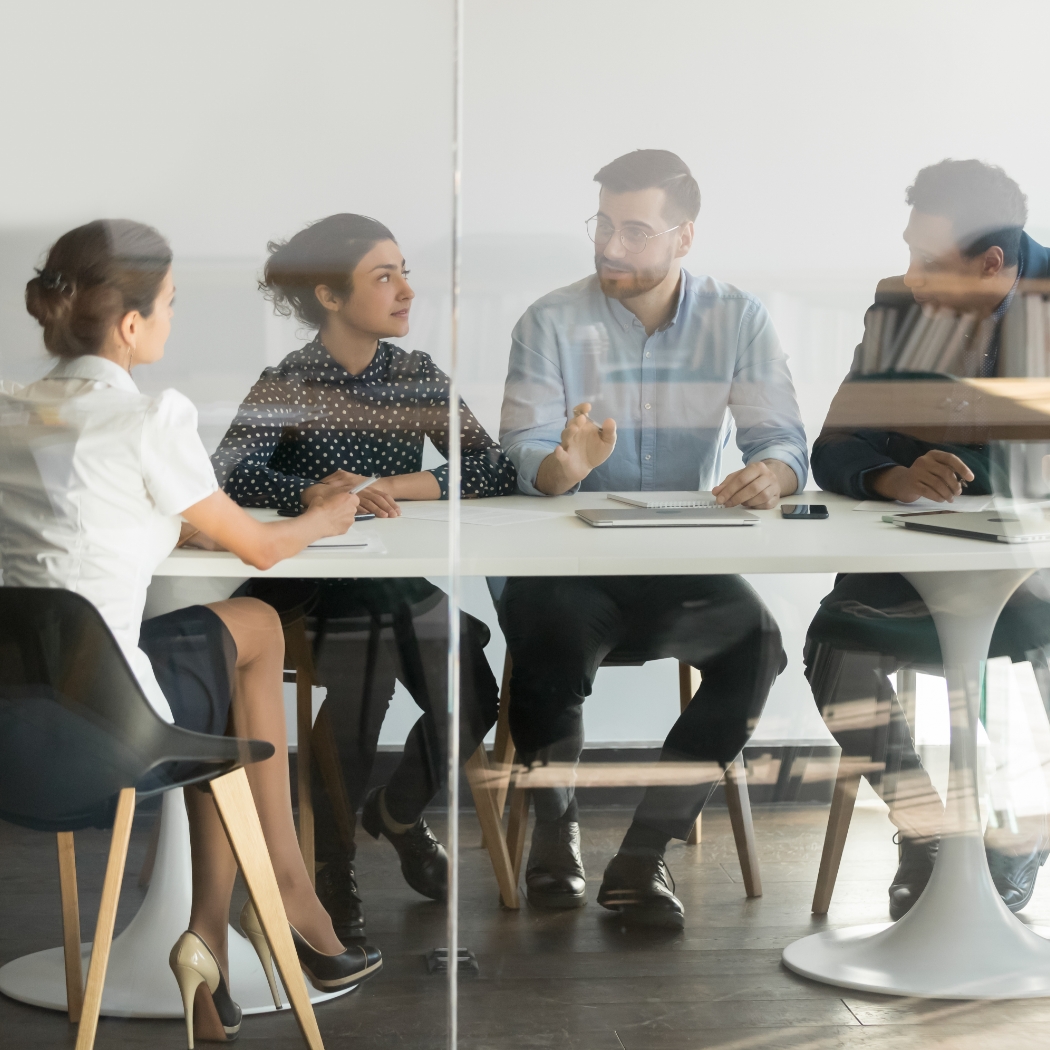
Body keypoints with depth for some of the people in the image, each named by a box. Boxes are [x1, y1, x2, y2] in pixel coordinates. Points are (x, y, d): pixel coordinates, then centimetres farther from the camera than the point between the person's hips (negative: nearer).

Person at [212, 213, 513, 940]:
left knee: (472, 702, -18)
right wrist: (312, 492, -34)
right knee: (367, 662, -31)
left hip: (408, 585, 4)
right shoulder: (289, 386, -3)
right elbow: (225, 479, -19)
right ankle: (332, 860, -7)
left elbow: (498, 472, -2)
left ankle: (399, 812, 18)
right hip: (313, 586, -3)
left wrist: (401, 485, -15)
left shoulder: (418, 376, 8)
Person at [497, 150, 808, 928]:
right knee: (545, 633, -32)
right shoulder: (554, 322, -2)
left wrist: (771, 474, -29)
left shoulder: (738, 321, 2)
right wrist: (566, 464, -35)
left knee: (756, 642, -27)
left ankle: (645, 853, -14)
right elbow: (525, 457, -10)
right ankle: (556, 823, -3)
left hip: (685, 569, 1)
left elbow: (785, 441, -4)